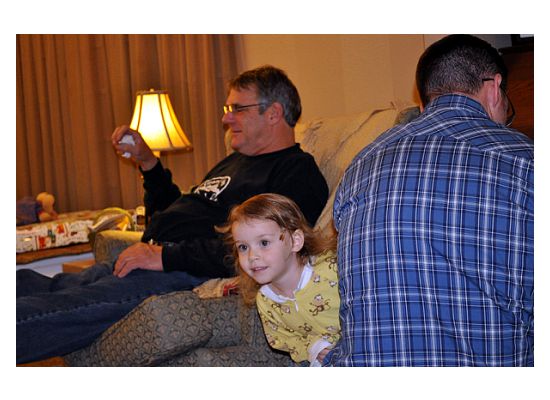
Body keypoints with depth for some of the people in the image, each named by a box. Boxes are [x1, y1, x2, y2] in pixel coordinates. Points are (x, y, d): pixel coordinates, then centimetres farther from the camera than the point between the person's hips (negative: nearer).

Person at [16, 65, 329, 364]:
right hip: (150, 264, 10)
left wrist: (166, 256, -20)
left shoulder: (297, 173, -5)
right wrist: (148, 163, 23)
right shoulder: (235, 161, 27)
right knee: (27, 285, -5)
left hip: (183, 276, -10)